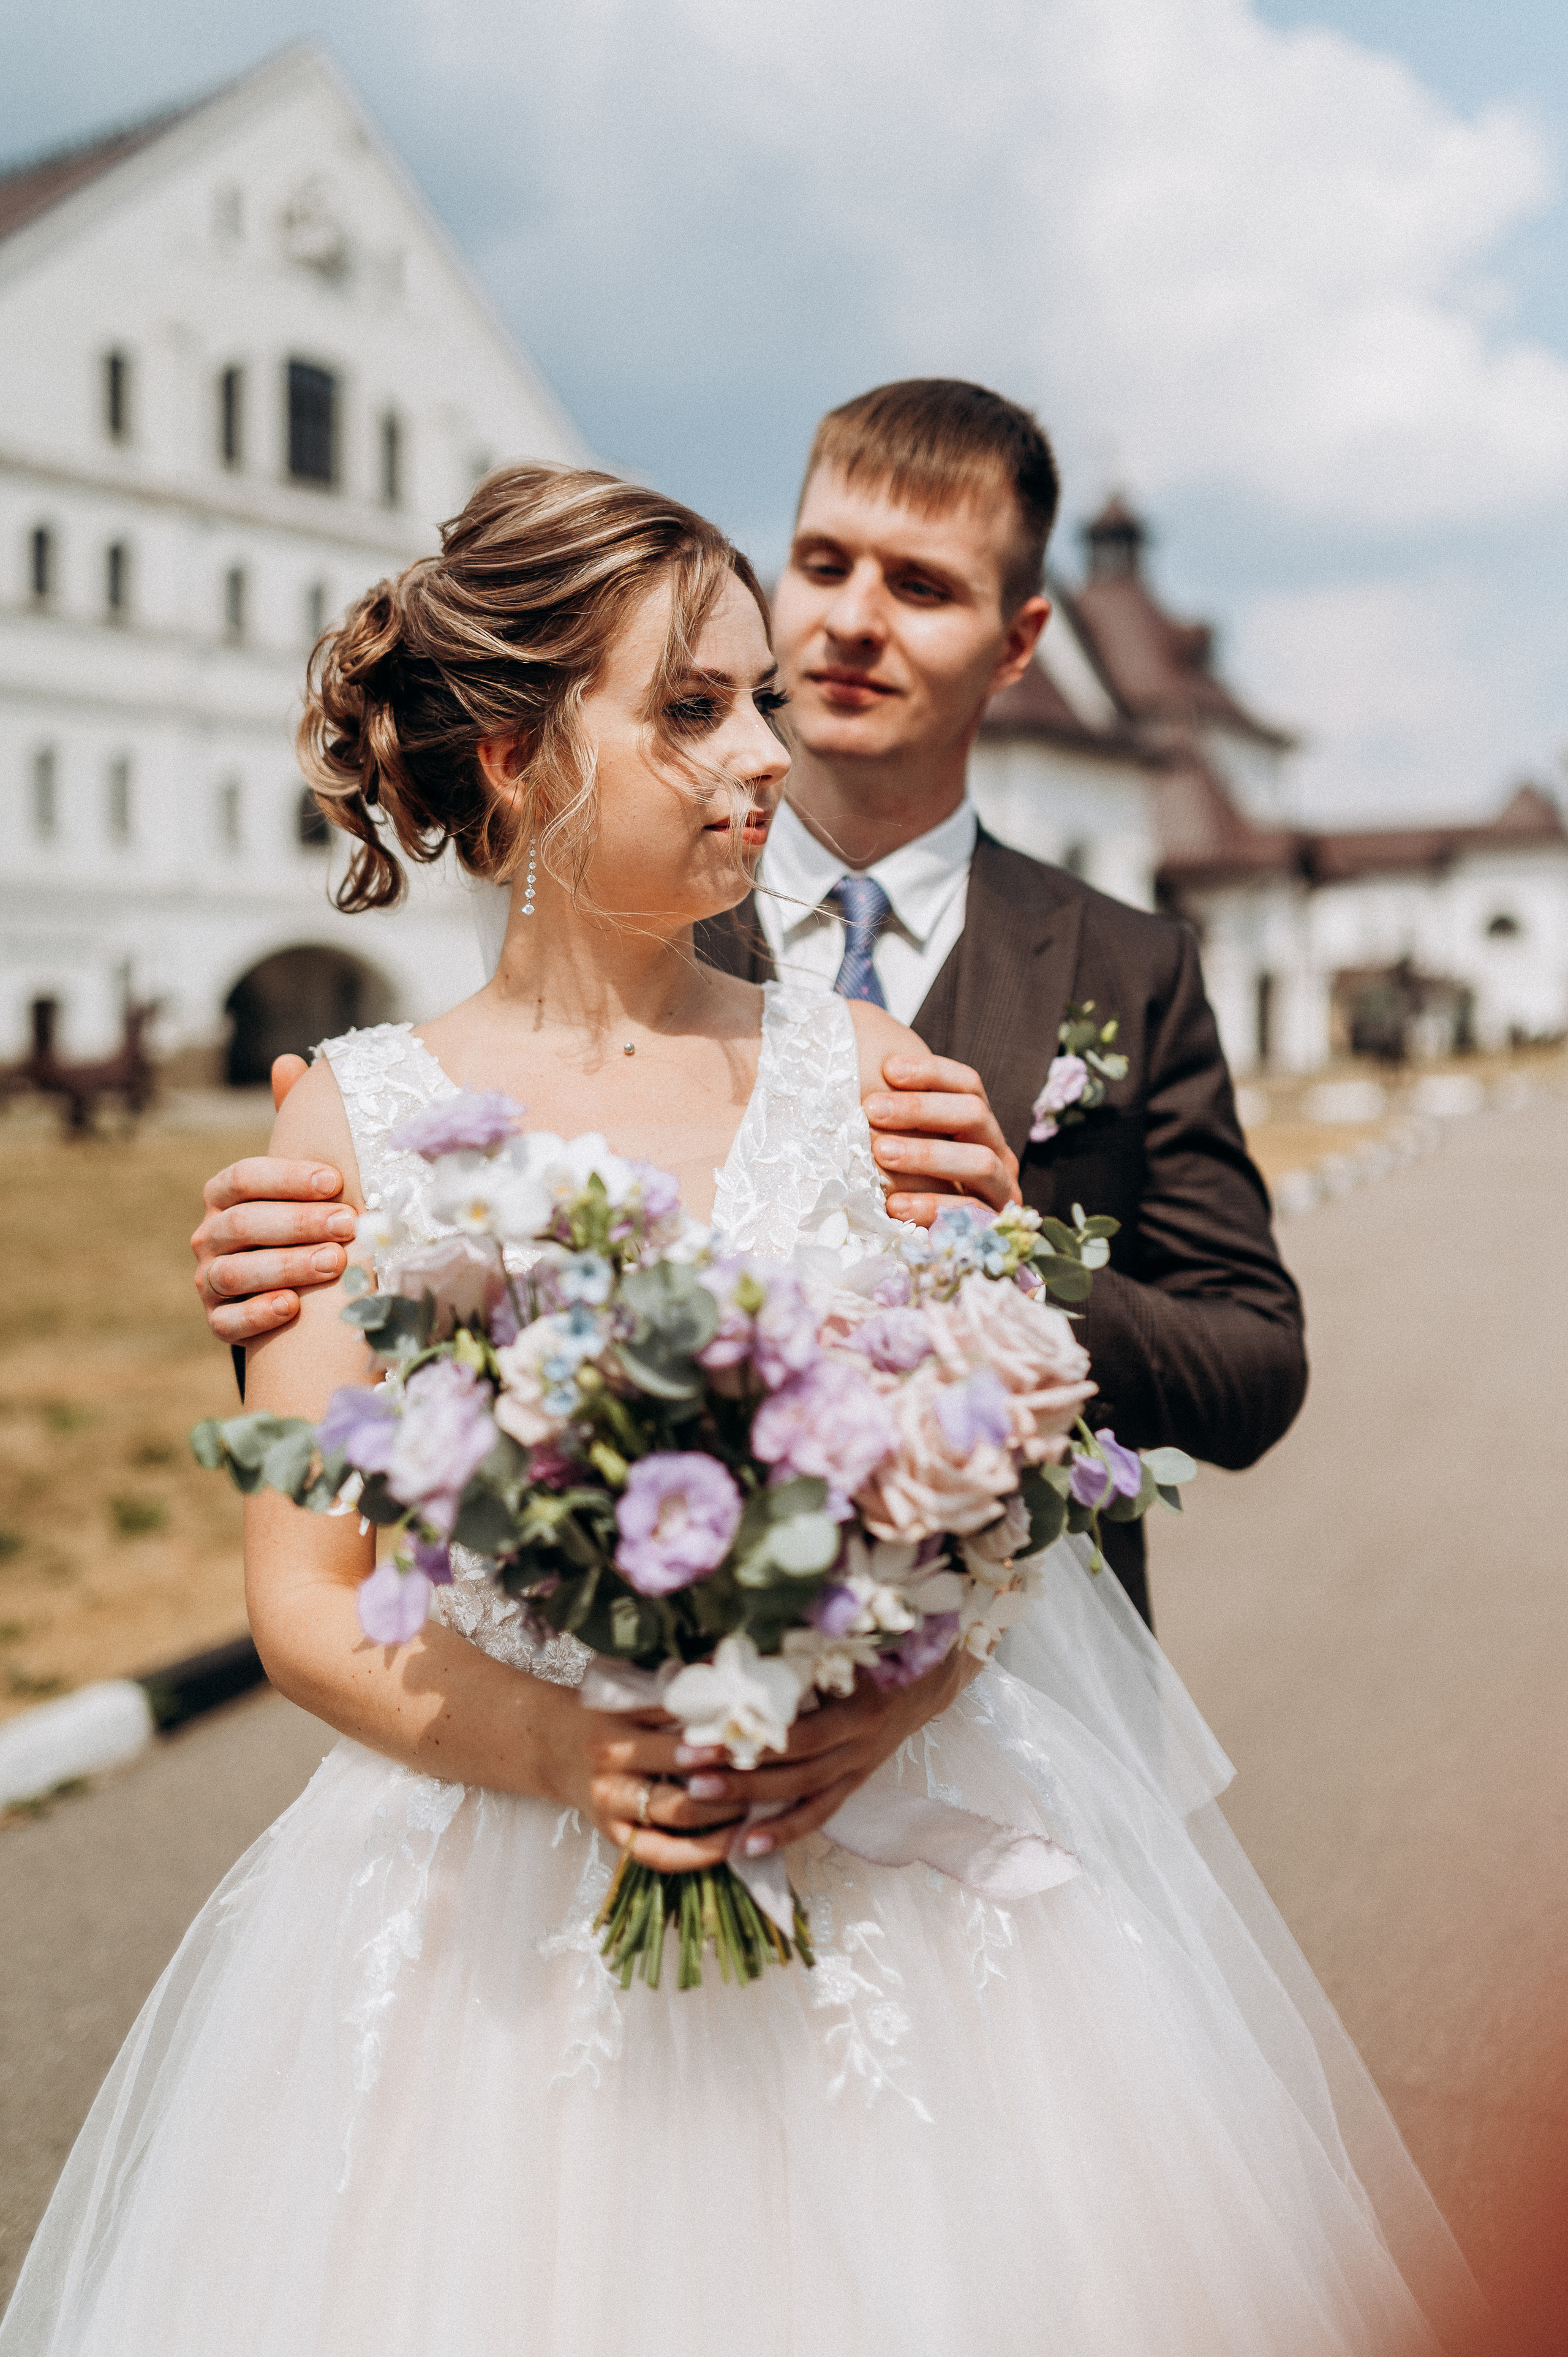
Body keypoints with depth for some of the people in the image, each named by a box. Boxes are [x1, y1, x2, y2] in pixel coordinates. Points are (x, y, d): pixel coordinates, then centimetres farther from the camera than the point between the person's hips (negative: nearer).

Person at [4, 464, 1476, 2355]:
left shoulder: (861, 1066, 0)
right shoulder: (354, 1113, -2)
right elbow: (303, 1599, -3)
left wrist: (904, 1688, -18)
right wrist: (562, 1748, -19)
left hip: (888, 1845, 1)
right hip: (506, 1894, -1)